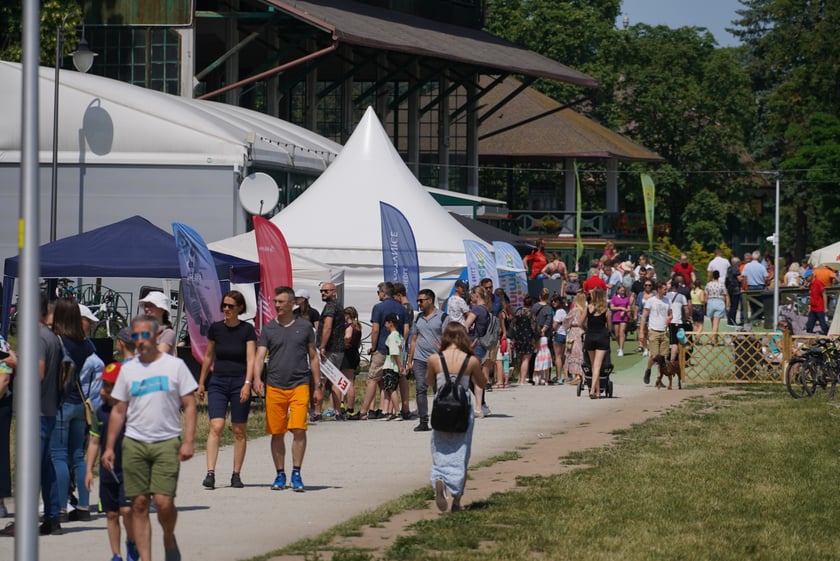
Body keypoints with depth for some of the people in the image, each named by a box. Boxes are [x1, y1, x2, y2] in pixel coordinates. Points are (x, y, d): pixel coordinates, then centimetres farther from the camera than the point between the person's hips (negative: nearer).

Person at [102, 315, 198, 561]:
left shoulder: (174, 365, 2)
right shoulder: (128, 369, 11)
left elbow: (189, 406, 2)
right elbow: (118, 411, 15)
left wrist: (188, 441, -8)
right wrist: (109, 447, 9)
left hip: (167, 442, -3)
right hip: (134, 444, 3)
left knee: (163, 501, -12)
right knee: (139, 504, 0)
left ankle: (169, 539, 17)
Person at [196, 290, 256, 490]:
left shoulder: (247, 330, -2)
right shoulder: (215, 328, 5)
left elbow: (251, 359, -8)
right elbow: (208, 357, 15)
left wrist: (247, 383, -19)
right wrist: (201, 382, 17)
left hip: (239, 382, -1)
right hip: (218, 382, 1)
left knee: (239, 431, 3)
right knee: (216, 427, -13)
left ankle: (236, 475, 11)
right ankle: (210, 473, -18)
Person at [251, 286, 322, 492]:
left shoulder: (304, 326, 6)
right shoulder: (268, 329, 7)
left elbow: (313, 357, 13)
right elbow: (260, 356, 0)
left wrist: (318, 386, 10)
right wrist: (257, 378, -19)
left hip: (299, 385, -1)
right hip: (274, 387, 1)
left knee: (299, 429, -13)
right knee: (276, 432, 4)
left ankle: (296, 474, -4)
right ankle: (280, 475, 16)